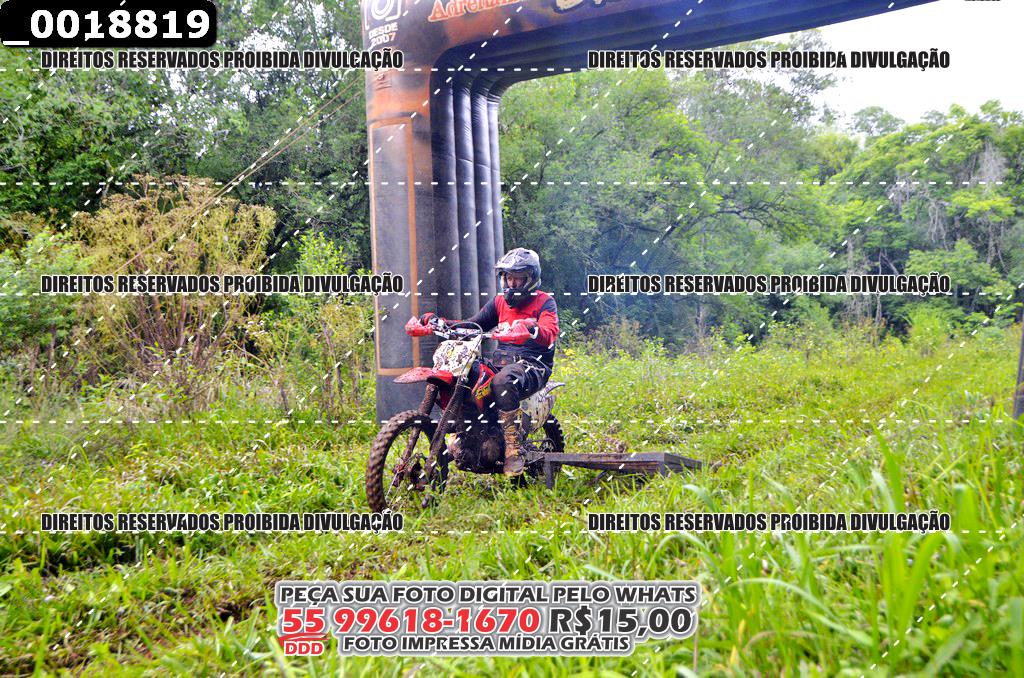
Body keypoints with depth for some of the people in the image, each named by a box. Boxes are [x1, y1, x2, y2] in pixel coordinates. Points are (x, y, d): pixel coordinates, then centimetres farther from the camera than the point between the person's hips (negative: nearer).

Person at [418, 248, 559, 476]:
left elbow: (550, 333, -19)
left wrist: (531, 329, -44)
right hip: (500, 359, 7)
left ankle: (514, 448, -36)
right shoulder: (500, 301, 19)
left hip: (533, 364, -7)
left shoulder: (544, 302, 0)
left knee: (502, 381, -40)